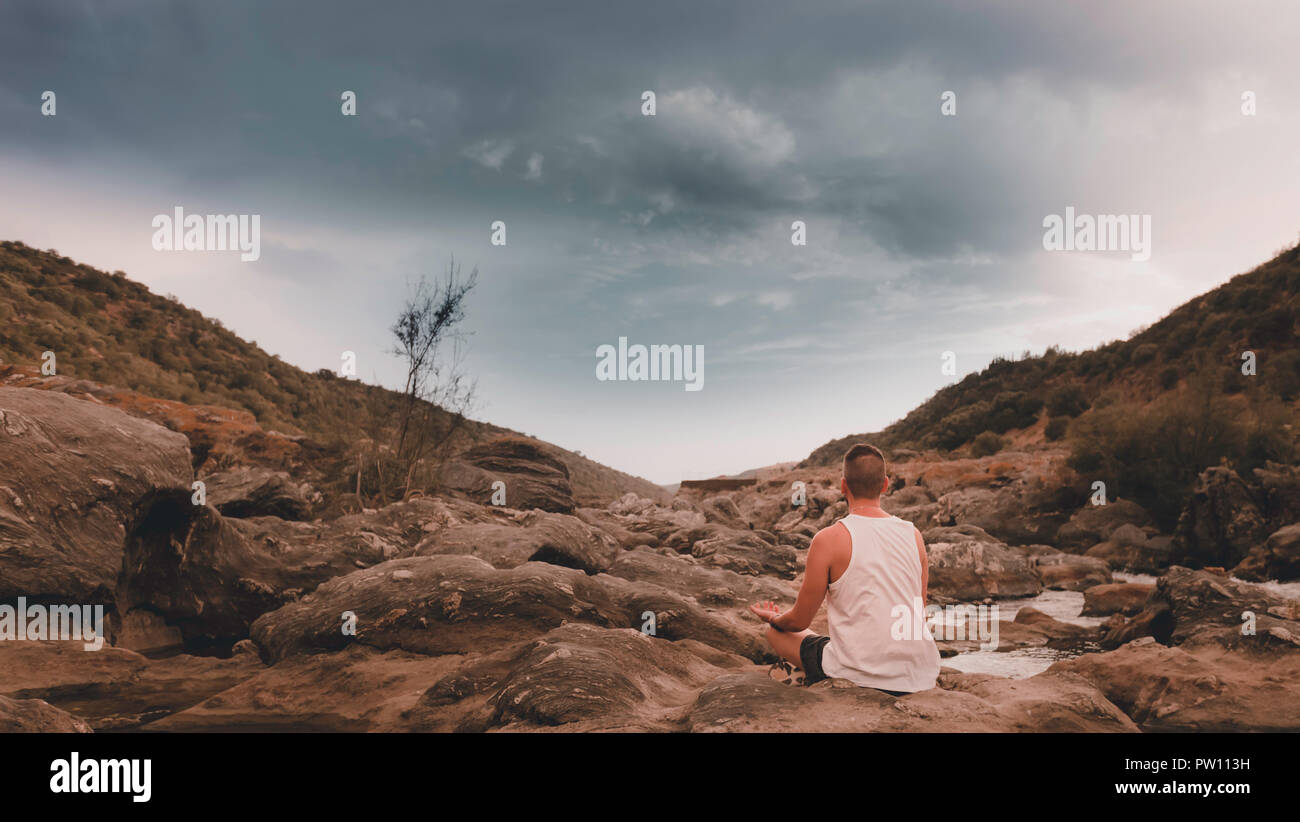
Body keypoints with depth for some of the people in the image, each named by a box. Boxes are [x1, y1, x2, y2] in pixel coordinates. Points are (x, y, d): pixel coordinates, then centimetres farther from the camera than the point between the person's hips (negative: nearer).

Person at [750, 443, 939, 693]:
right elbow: (918, 613, 14)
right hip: (920, 677, 5)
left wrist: (773, 619, 21)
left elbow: (799, 621, -3)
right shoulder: (914, 535, 2)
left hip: (859, 677, -5)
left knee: (777, 632, 19)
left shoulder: (830, 539, -11)